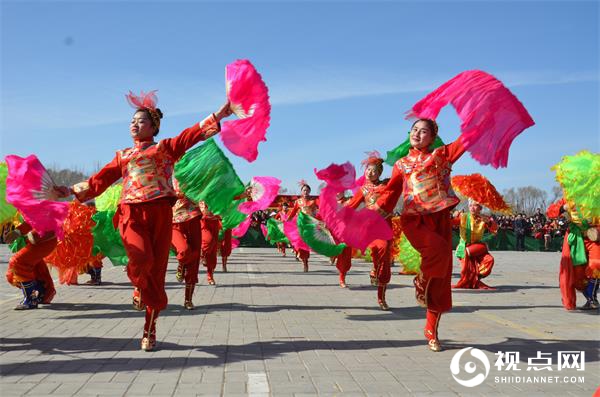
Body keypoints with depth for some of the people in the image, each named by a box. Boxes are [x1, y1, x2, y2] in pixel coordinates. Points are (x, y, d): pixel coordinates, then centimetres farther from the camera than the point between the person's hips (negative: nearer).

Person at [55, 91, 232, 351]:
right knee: (141, 258, -27)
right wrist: (71, 190, 16)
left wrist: (219, 115, -7)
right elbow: (100, 180, 22)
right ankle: (140, 289, 8)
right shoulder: (122, 156, 24)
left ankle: (150, 328, 13)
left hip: (160, 213, -1)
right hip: (131, 213, 1)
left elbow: (193, 133, 4)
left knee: (156, 270, -1)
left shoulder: (165, 147, 15)